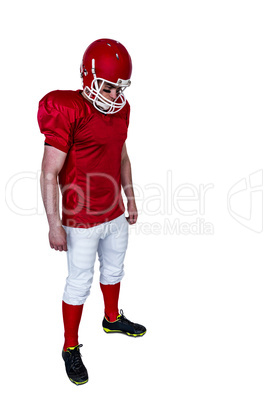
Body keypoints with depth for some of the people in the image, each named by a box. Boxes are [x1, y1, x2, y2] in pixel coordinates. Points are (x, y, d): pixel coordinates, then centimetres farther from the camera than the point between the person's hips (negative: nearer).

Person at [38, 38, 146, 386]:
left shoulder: (121, 109, 3)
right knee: (79, 283, 8)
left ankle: (113, 319, 50)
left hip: (115, 214, 7)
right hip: (82, 220, -7)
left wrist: (130, 198, 17)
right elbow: (49, 173, -18)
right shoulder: (68, 113, -19)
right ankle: (70, 347, 31)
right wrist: (55, 224, -17)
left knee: (114, 269, 24)